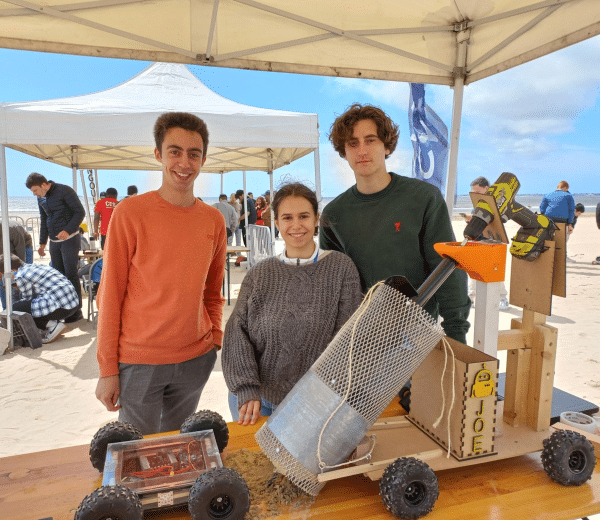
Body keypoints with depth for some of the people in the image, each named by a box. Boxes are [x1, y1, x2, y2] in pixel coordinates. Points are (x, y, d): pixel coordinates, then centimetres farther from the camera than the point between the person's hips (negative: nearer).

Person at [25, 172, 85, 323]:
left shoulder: (64, 191, -11)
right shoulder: (41, 198, 12)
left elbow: (80, 212, -14)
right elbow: (43, 221, 21)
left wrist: (68, 230, -25)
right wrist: (42, 243, 20)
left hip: (69, 239, -7)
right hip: (54, 241, 7)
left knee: (71, 274, -8)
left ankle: (77, 311, -2)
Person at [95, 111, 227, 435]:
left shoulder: (214, 220, 2)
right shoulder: (129, 213, -10)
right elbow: (110, 296, -7)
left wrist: (216, 340, 4)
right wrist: (107, 369, -7)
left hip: (196, 360, 4)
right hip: (138, 362, -3)